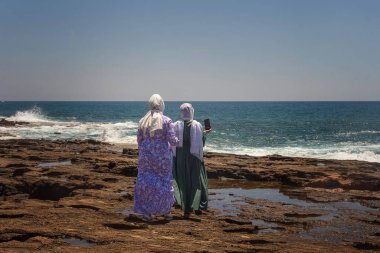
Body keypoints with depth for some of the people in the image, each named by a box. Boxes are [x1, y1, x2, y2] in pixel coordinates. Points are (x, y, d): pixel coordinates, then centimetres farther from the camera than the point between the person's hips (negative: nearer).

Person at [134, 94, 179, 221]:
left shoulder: (142, 121, 2)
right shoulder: (166, 121, -8)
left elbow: (139, 140, 6)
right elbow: (172, 140, -11)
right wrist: (177, 140, 11)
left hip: (146, 155, 2)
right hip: (163, 156, -2)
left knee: (146, 182, 7)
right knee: (164, 182, 11)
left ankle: (147, 212, 8)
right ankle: (166, 211, 20)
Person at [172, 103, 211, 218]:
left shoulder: (176, 125, -6)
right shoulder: (198, 125, -7)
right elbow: (202, 142, -2)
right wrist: (204, 133, 14)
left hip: (180, 157, 1)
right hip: (195, 157, -1)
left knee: (183, 182, 8)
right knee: (197, 180, 13)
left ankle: (186, 209, 7)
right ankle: (197, 206, 9)